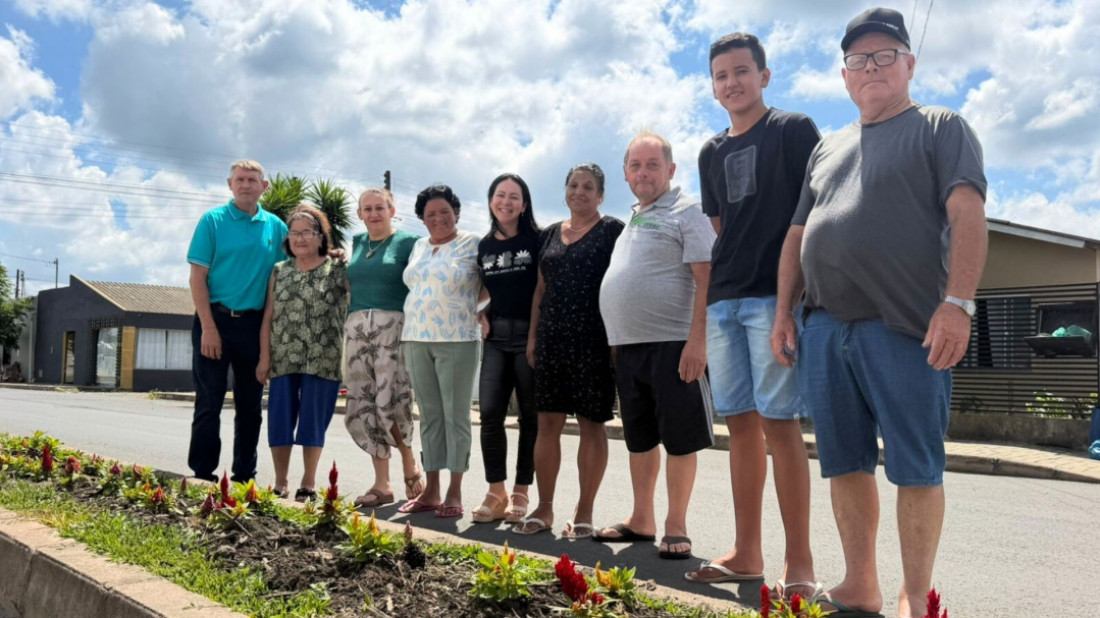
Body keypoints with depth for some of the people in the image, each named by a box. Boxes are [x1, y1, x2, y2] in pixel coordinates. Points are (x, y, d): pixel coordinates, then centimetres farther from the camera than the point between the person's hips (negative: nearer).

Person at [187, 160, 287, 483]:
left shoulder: (276, 227, 8)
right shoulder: (213, 220, 0)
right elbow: (198, 277, -5)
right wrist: (208, 327, -13)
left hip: (255, 324, 3)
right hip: (216, 319, -3)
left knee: (250, 405, 9)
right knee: (209, 402, 0)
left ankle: (244, 475, 19)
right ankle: (202, 475, 9)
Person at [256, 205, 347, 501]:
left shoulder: (338, 269, 2)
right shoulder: (279, 272, 11)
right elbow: (268, 318, 8)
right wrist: (264, 357, 3)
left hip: (322, 361, -3)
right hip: (283, 360, 3)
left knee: (313, 420, 3)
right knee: (280, 419, 4)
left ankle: (308, 484, 16)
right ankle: (280, 484, 17)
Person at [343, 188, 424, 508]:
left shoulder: (407, 241, 2)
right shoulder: (357, 243, 19)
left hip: (393, 328, -5)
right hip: (356, 328, 6)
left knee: (391, 403, -14)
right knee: (361, 406, 2)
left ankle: (410, 463, 13)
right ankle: (382, 484, 10)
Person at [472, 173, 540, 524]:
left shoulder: (536, 240, -3)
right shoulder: (484, 246, 12)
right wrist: (481, 318, 6)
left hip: (530, 335, -4)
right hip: (496, 338, 5)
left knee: (530, 416, 3)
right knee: (490, 414, -1)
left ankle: (521, 494, 12)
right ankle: (496, 494, 8)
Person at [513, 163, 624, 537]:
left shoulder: (612, 231, 1)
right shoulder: (550, 234, 16)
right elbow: (541, 288, 17)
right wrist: (533, 335, 10)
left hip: (593, 339, -5)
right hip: (552, 338, 5)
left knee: (591, 424, 1)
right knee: (547, 422, 5)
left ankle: (584, 512, 10)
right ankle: (544, 508, 14)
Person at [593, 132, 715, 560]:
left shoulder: (685, 212, -4)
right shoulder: (632, 219, 20)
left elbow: (706, 278, -13)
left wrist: (697, 340, -21)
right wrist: (615, 341, 17)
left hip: (672, 344, -8)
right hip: (628, 346, 8)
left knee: (679, 439, -1)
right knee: (639, 439, 14)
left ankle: (675, 527, 10)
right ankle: (641, 520, 25)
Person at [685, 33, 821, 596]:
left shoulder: (794, 131, 3)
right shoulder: (711, 153, 19)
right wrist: (705, 307, 14)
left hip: (775, 295, -6)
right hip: (722, 301, 6)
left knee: (778, 422, -8)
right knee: (741, 423, 7)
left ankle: (798, 562, 1)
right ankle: (746, 553, 16)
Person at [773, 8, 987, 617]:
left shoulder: (941, 128, 7)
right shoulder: (828, 148, 23)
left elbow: (967, 216, -7)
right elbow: (797, 236, 21)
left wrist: (958, 302, -19)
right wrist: (784, 311, 11)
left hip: (905, 327, -5)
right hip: (824, 328, 6)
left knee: (914, 469, -1)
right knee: (845, 465, 8)